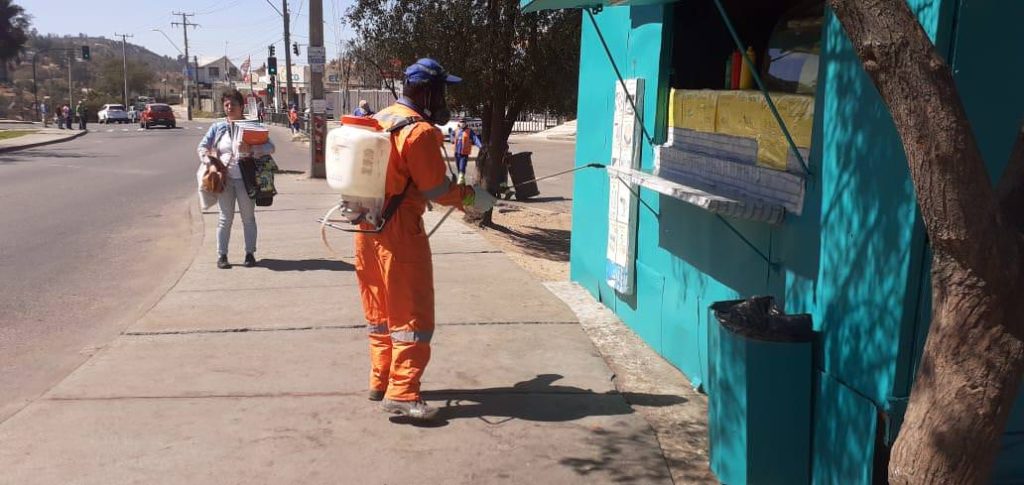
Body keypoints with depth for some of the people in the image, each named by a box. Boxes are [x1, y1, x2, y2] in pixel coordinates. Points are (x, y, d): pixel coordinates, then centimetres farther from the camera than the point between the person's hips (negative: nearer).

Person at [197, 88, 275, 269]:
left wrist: (250, 148, -21)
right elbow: (202, 147, 9)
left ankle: (250, 253, 14)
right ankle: (221, 255, 7)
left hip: (245, 178, -1)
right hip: (224, 178, 1)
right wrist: (210, 164, -8)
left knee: (248, 217, 5)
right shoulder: (217, 127, 10)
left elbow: (270, 147, -5)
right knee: (225, 218, 2)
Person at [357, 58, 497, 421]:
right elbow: (437, 189, -14)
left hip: (367, 227, 9)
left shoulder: (378, 119, 10)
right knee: (411, 314, -3)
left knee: (380, 311, 17)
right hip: (399, 230, -9)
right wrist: (472, 198, -1)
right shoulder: (419, 130, -16)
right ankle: (401, 394, -3)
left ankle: (380, 381, 26)